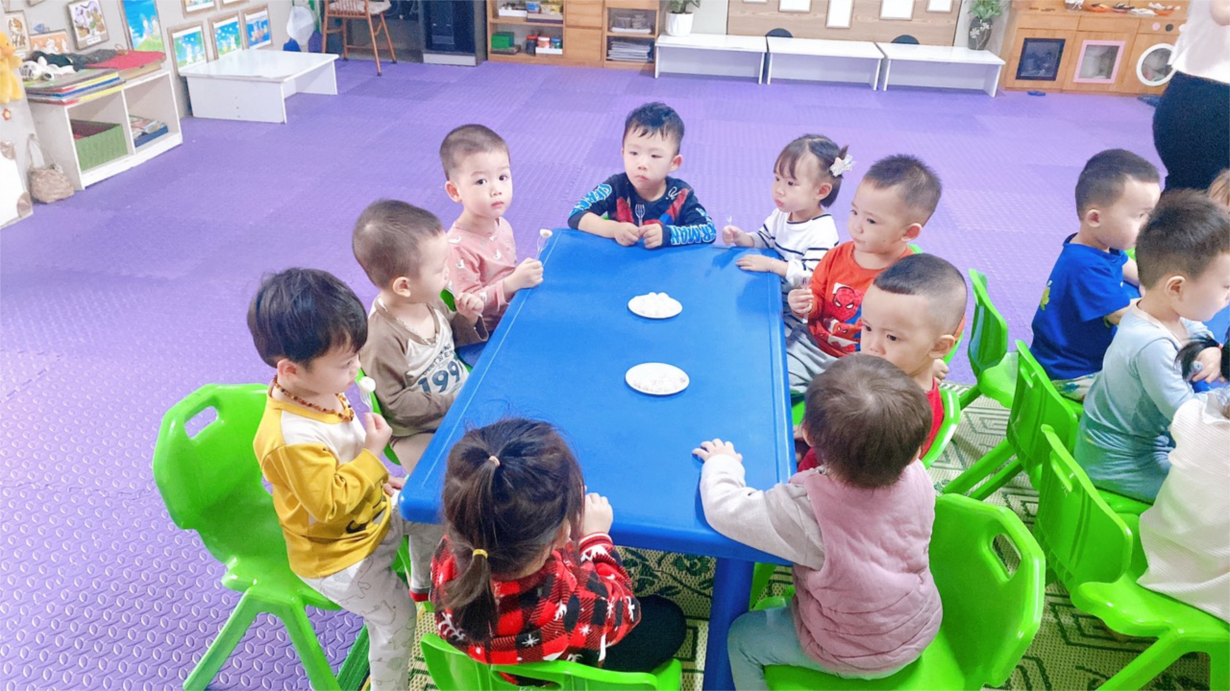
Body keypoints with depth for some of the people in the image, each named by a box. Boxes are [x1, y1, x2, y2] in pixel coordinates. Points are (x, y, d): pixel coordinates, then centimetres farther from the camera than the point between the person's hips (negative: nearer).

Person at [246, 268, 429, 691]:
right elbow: (329, 505, -32)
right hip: (338, 556, -8)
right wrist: (372, 455, -29)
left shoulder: (316, 390, -10)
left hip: (372, 511, 8)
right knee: (396, 614, -4)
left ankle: (424, 582, 42)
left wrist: (375, 480, 8)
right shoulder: (291, 439, -39)